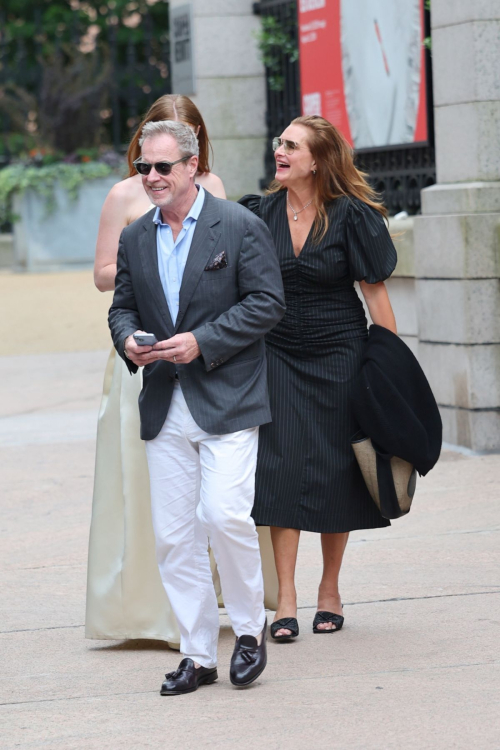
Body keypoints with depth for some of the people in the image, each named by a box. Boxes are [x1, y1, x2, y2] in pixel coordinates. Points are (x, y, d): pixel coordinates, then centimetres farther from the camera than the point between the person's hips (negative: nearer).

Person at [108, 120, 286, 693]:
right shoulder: (135, 238, 12)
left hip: (227, 401, -5)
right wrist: (128, 338, -5)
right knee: (173, 535, 4)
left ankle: (249, 628, 6)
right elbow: (122, 306, 19)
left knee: (225, 516, -16)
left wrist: (201, 341, -16)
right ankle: (197, 654, 13)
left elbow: (268, 302, -8)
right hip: (164, 404, 5)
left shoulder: (240, 226, -4)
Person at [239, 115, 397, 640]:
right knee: (281, 468, -5)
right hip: (278, 356, 2)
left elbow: (375, 291, -5)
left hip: (339, 355, -2)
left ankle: (330, 590, 20)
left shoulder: (351, 215, -8)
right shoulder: (260, 213, 0)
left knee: (333, 470, 4)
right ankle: (285, 600, -3)